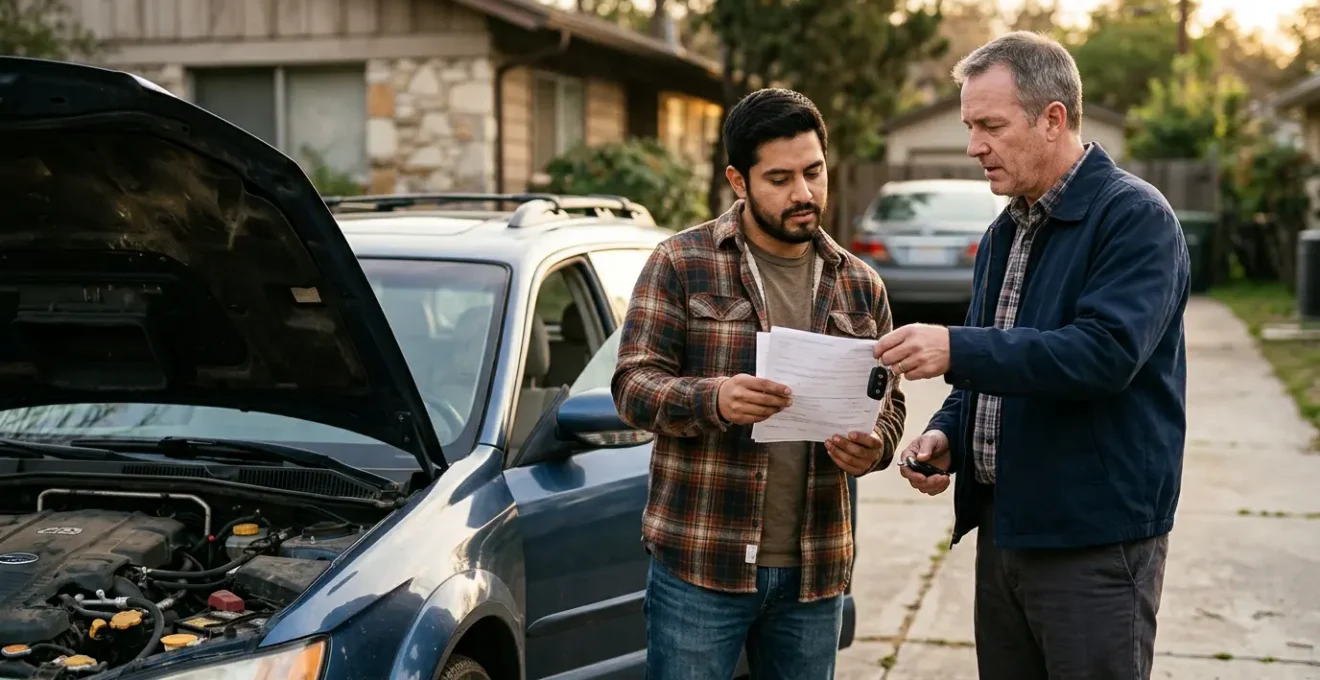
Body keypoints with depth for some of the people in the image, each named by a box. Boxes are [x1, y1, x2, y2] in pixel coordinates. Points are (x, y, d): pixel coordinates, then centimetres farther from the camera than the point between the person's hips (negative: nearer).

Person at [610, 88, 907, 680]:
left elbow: (888, 401, 14)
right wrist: (712, 399, -27)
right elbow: (632, 385, -7)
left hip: (816, 567, 4)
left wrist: (874, 446, -10)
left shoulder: (860, 285, 11)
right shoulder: (680, 263, -2)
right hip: (700, 562, -4)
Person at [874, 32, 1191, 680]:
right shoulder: (1005, 232, 14)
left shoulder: (1134, 216, -12)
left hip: (1096, 540, -8)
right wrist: (946, 434, 3)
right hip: (1003, 525, 8)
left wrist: (957, 348, -28)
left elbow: (1106, 353, -25)